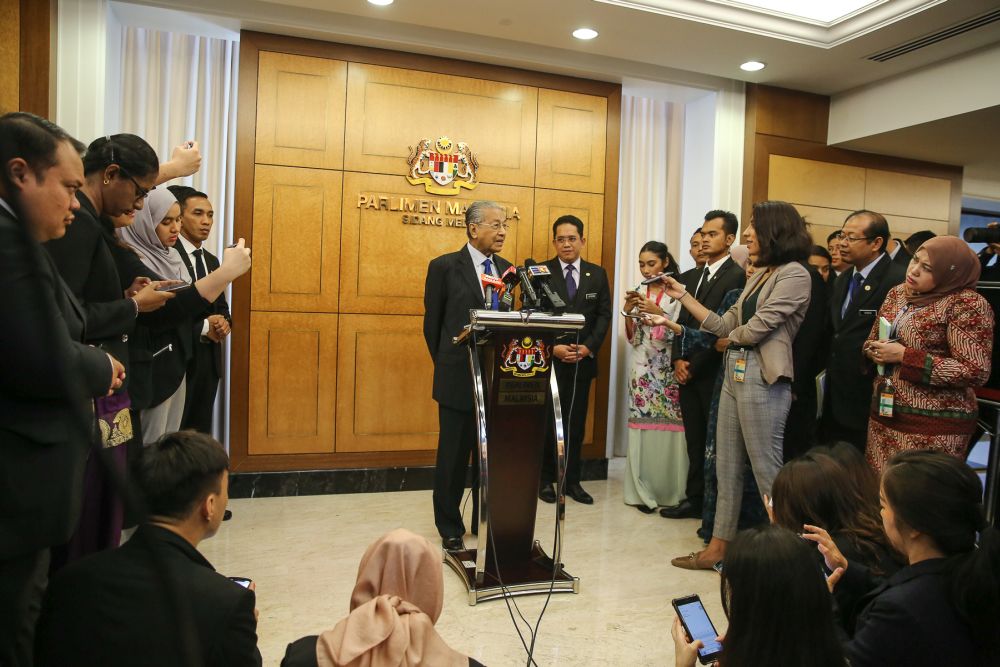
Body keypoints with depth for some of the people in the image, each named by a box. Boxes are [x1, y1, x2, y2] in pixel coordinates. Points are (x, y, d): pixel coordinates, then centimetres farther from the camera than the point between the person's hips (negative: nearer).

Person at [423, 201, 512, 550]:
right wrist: (446, 367, 4)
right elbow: (433, 324, 0)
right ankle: (450, 528, 24)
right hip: (459, 378, -4)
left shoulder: (507, 269, 8)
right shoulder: (444, 266, -5)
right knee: (453, 456, 8)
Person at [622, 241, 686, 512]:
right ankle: (643, 491, 8)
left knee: (669, 429, -3)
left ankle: (669, 491, 10)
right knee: (642, 428, 0)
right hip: (643, 369, 3)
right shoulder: (638, 295, 9)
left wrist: (658, 313, -17)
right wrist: (628, 313, -5)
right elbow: (633, 339, 10)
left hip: (670, 371, -3)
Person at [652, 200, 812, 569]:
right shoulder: (759, 275, 17)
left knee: (767, 471, -1)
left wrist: (731, 338, 5)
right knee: (727, 468, 13)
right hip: (734, 371, 9)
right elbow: (725, 325, 14)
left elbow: (755, 329, -16)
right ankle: (718, 547, 22)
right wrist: (682, 294, 15)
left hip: (763, 377, -9)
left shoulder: (794, 273, -10)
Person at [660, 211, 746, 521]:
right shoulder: (693, 277, 16)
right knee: (694, 440, 11)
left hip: (713, 374, -6)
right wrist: (678, 360, 1)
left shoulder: (736, 276, -9)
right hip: (688, 373, 7)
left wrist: (693, 366, -12)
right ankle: (695, 499, 21)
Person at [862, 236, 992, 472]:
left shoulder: (966, 304, -12)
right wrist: (874, 349, -3)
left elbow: (976, 371, -17)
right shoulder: (897, 293, 9)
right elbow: (875, 339, 22)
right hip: (884, 414, 6)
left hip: (934, 425, -6)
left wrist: (904, 356, -19)